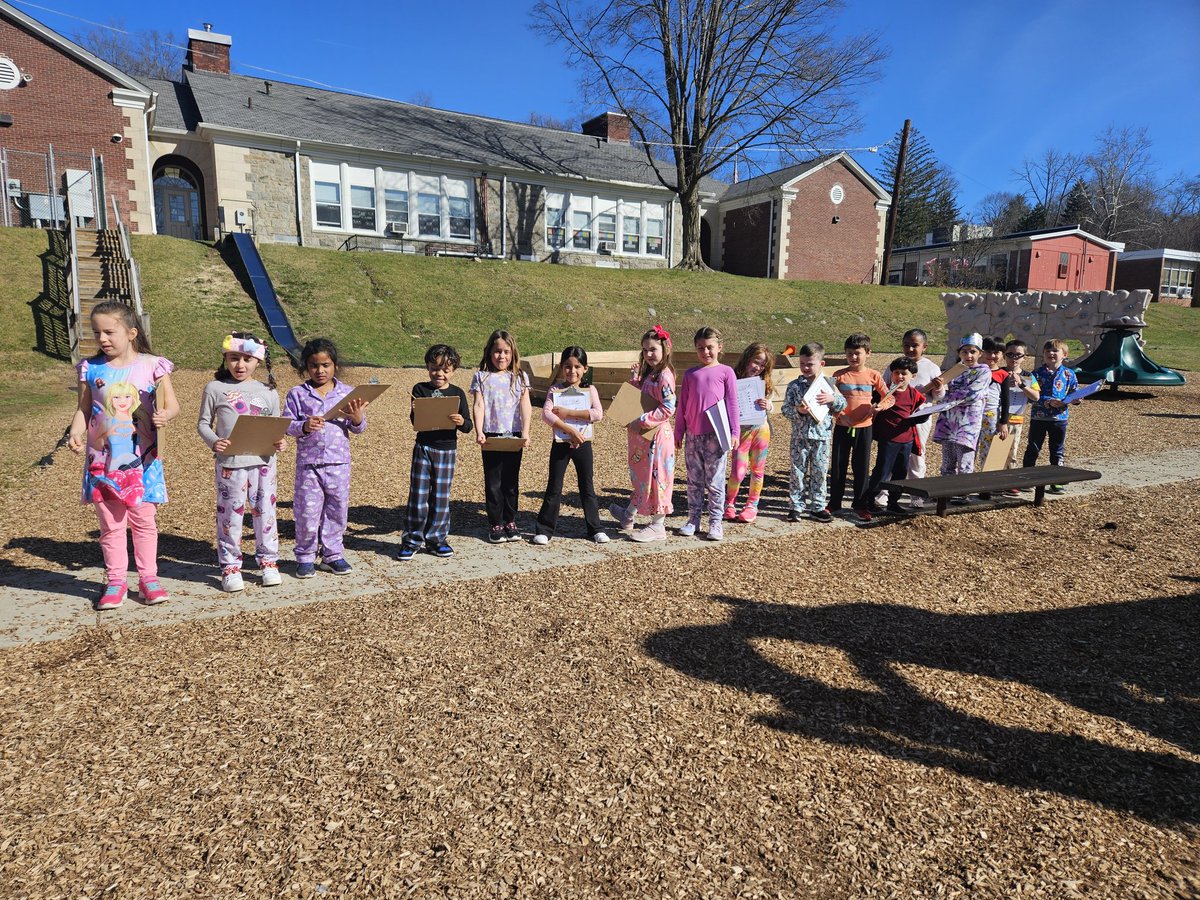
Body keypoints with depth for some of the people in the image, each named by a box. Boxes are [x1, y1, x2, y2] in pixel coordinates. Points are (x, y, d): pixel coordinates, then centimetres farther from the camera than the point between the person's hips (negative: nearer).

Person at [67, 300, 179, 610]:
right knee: (110, 524, 9)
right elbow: (83, 409, 8)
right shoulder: (91, 368, 2)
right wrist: (75, 433, -10)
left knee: (143, 520, 6)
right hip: (102, 459, 2)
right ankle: (115, 581, 19)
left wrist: (164, 416, -25)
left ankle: (148, 578, 18)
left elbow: (172, 405, -3)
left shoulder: (151, 366, -4)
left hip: (142, 459, -2)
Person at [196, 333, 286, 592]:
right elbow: (203, 423, 5)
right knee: (230, 514, 5)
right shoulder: (215, 389, 2)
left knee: (265, 511, 9)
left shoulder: (268, 392, 7)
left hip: (262, 461, 2)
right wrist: (213, 442, -14)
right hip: (229, 462, -1)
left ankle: (268, 561, 23)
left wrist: (279, 441, -8)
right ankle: (230, 566, 17)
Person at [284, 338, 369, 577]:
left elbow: (359, 429, 6)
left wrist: (357, 418, -16)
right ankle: (305, 557, 20)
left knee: (337, 510, 10)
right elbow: (286, 424, -1)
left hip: (339, 463, 2)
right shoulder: (297, 394, 1)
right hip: (308, 463, -1)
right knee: (307, 512, 3)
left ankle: (332, 555, 25)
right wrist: (304, 426, -20)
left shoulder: (347, 393, 4)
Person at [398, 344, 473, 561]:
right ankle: (411, 540, 12)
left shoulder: (457, 393, 3)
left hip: (447, 450, 1)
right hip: (423, 447, -1)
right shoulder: (420, 390, 0)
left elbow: (468, 427, 0)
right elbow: (415, 420, -8)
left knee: (441, 497, 7)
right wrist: (415, 412, -30)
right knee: (418, 495, 1)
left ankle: (436, 539, 20)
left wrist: (462, 422, -22)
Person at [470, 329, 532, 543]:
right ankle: (495, 525, 13)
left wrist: (525, 433, -13)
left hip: (514, 436, 1)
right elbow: (478, 405, -6)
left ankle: (510, 523, 21)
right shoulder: (481, 377, 2)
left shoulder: (520, 378, 5)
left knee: (511, 481, 10)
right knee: (493, 482, 4)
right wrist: (479, 432, -18)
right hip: (491, 436, -1)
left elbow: (525, 406, -2)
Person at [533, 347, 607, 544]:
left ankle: (595, 528, 19)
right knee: (554, 487, 4)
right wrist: (570, 429, -22)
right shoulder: (555, 390, 0)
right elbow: (546, 414, -13)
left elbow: (597, 414, -13)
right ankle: (544, 529, 12)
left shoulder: (590, 390, 1)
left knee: (587, 487, 9)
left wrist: (568, 413, -17)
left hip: (583, 443, 1)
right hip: (561, 444, -1)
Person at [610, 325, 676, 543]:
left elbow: (668, 409, -23)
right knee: (640, 476, 19)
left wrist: (642, 422, -23)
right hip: (642, 435, 9)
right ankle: (629, 516, 32)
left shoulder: (665, 376, -16)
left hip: (656, 435, -9)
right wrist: (634, 379, 7)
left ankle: (658, 526, 10)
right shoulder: (648, 374, 12)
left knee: (655, 477, -1)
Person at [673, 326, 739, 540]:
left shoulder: (725, 372, 1)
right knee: (694, 480, 10)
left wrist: (734, 432, -5)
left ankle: (715, 522, 10)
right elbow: (682, 406, 12)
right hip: (693, 435, 3)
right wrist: (678, 433, 11)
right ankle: (693, 519, 18)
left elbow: (732, 404, -1)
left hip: (715, 435, -3)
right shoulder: (690, 374, 10)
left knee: (715, 481, 3)